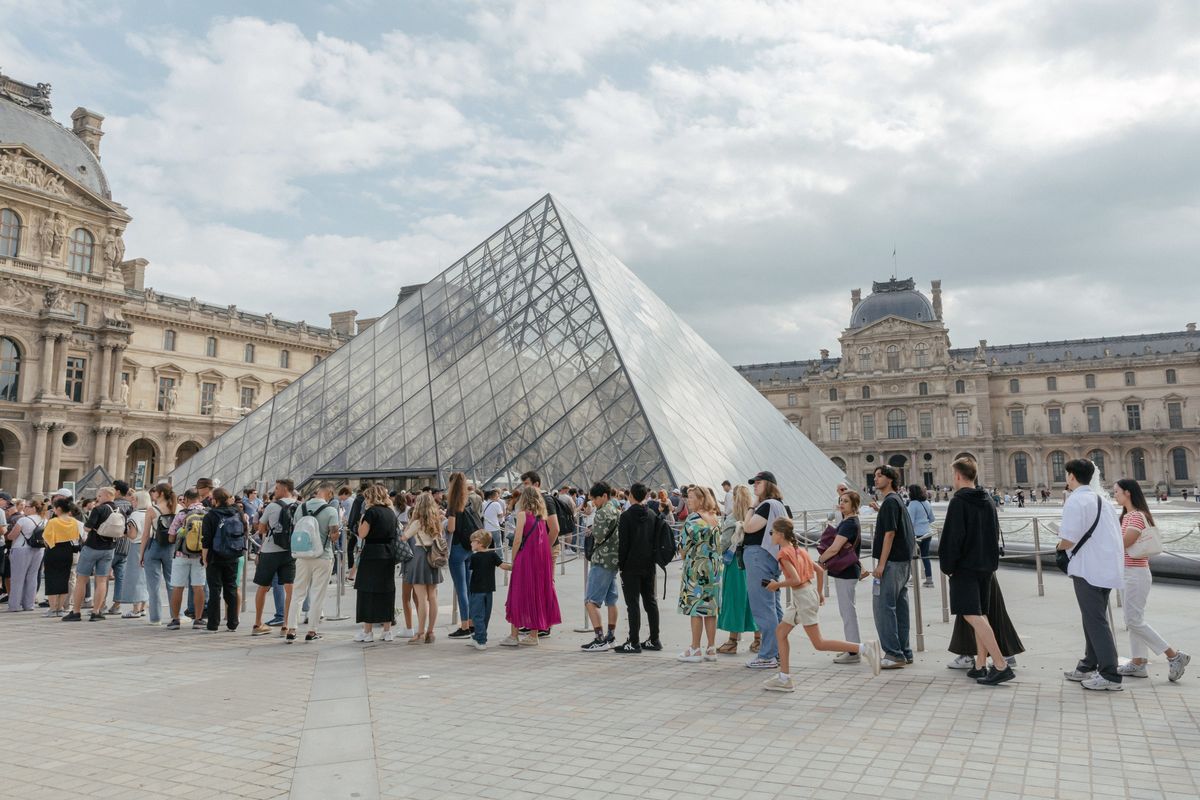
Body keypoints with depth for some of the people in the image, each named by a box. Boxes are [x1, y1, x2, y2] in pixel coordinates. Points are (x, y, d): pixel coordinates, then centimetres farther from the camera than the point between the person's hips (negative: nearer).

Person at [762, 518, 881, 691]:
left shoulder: (784, 553, -14)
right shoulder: (798, 549, 12)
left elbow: (796, 580, -23)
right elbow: (820, 570, 15)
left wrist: (777, 585, -10)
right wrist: (819, 593, 23)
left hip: (803, 597, -10)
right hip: (810, 594, 10)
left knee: (819, 644, -4)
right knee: (780, 631, 13)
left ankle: (864, 648, -8)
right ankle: (784, 678, 14)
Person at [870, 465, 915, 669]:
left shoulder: (890, 502, -13)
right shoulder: (898, 500, 18)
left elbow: (890, 533, -19)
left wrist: (881, 564, -19)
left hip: (892, 562, -10)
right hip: (903, 561, 10)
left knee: (883, 607, -7)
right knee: (899, 607, 12)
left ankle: (894, 654, -6)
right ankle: (904, 653, 18)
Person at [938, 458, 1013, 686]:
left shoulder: (958, 501, -13)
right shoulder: (987, 501, 10)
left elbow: (953, 537, -17)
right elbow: (995, 534, 16)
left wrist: (947, 565, -8)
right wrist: (993, 563, 21)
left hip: (964, 566, -8)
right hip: (985, 565, 8)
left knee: (972, 616, -9)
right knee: (979, 614, 14)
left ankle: (1001, 665, -16)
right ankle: (981, 666, 15)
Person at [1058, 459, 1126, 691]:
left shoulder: (1075, 501, -15)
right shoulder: (1101, 499, 14)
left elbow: (1068, 540, -22)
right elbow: (1113, 534, 16)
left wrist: (1060, 546, 0)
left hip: (1088, 571, -9)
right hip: (1106, 567, 9)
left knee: (1095, 622, -3)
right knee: (1095, 619, 18)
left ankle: (1110, 676, 0)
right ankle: (1088, 667, 28)